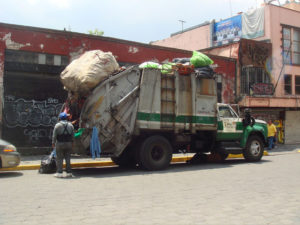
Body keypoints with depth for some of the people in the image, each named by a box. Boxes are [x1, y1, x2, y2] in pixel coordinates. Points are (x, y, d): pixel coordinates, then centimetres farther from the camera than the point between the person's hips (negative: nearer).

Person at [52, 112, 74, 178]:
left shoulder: (57, 125, -6)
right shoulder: (70, 125, 6)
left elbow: (54, 135, -5)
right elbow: (72, 135, 8)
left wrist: (53, 143, 5)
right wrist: (71, 143, 16)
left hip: (60, 144, -4)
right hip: (68, 144, 4)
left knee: (59, 158, 1)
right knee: (68, 158, 8)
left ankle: (59, 173, 1)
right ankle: (69, 172, 9)